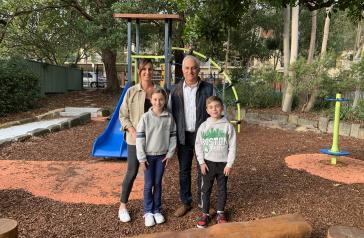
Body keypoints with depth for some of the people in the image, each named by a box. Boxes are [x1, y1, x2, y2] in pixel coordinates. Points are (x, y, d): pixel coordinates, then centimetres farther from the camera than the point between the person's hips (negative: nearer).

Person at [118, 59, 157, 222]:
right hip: (135, 138, -2)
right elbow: (123, 115, -1)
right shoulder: (131, 91, -4)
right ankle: (122, 206, 22)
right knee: (132, 172, 3)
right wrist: (132, 131, -14)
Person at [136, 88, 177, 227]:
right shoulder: (146, 117, -10)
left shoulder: (169, 117, -4)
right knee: (148, 185, 5)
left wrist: (169, 154, -1)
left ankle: (157, 210, 26)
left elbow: (173, 137, 3)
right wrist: (142, 158, -10)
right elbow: (139, 138, -9)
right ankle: (148, 212, 20)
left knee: (158, 184, 12)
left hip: (162, 156, 2)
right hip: (149, 155, -2)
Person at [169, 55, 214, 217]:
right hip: (183, 136, 2)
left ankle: (202, 201, 29)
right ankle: (186, 202, 27)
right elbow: (170, 113, 7)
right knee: (184, 170, 11)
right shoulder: (175, 89, 1)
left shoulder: (208, 88, -4)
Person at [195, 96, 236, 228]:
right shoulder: (203, 126, -2)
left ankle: (220, 213, 29)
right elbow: (198, 145, 2)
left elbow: (232, 147, -3)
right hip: (208, 163, 1)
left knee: (222, 189, 12)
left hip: (223, 163, 0)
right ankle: (205, 214, 21)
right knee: (205, 189, 8)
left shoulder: (228, 126, -5)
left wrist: (229, 164, -6)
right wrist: (201, 162, -4)